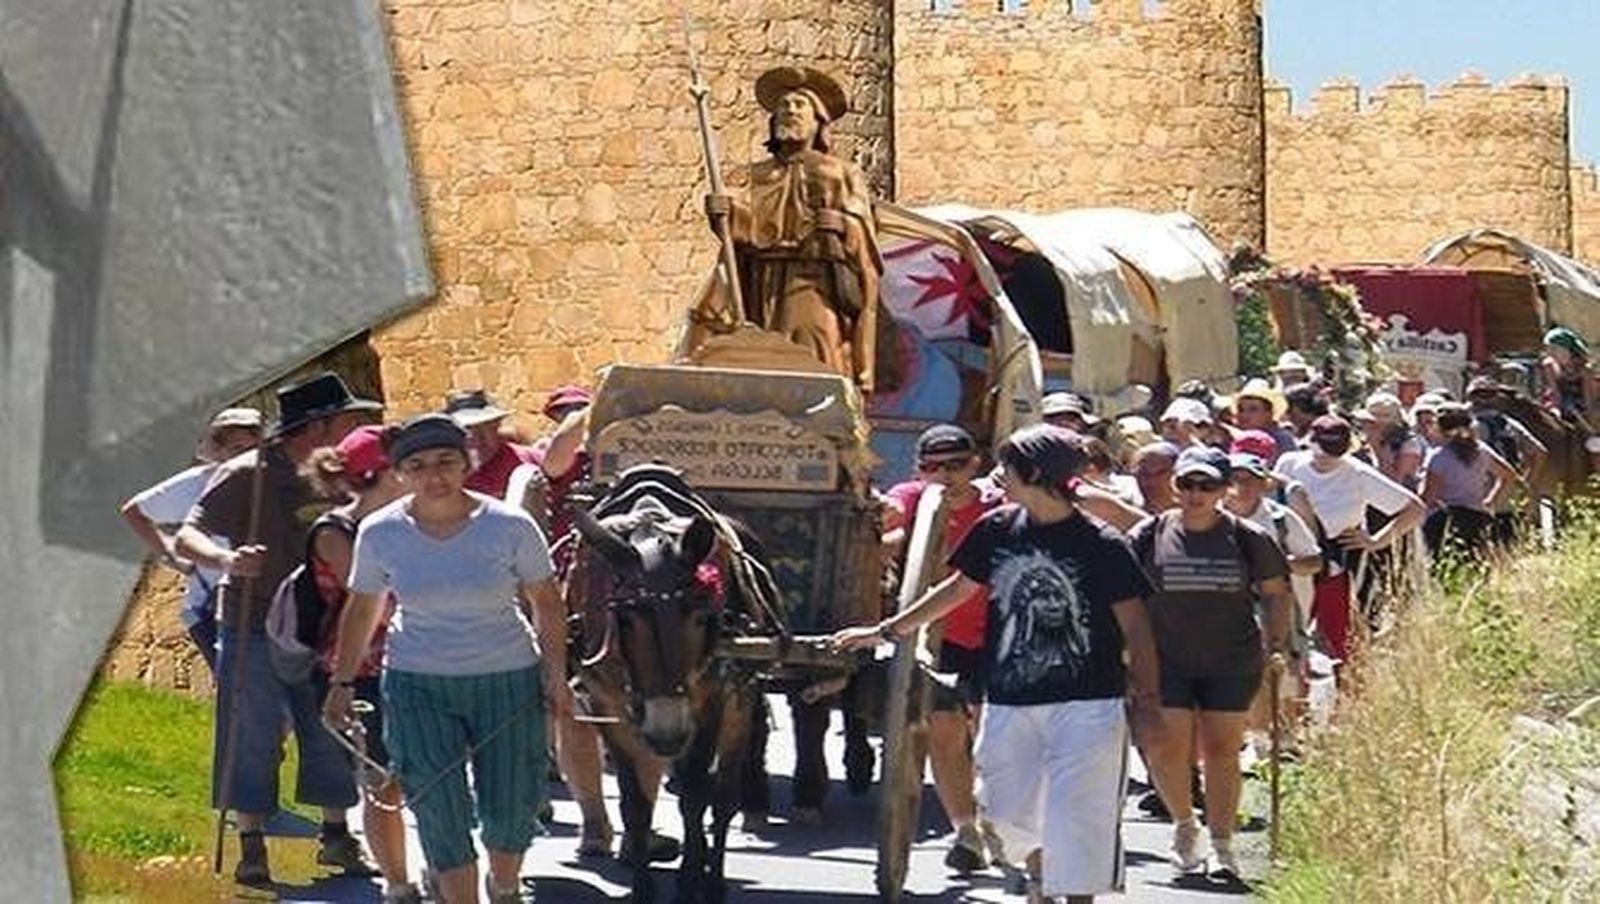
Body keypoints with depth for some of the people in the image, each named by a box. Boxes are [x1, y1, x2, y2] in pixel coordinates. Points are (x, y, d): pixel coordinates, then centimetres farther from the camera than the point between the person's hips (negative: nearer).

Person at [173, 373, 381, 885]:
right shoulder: (246, 476, -14)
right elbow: (188, 537, -21)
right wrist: (225, 560, -39)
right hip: (254, 630, -6)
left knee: (333, 730, 7)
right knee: (252, 740, 1)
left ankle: (337, 835, 21)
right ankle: (251, 847, 11)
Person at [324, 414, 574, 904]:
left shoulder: (510, 526, -10)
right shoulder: (380, 533, -5)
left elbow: (546, 602, 0)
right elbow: (362, 610, 8)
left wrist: (556, 674, -6)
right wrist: (343, 682, 9)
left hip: (508, 680, 0)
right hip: (417, 687, 0)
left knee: (510, 811, 7)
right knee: (441, 817, -4)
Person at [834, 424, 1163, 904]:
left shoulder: (1102, 546, -9)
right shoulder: (998, 529, 4)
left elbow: (1134, 625, -3)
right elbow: (958, 589, 17)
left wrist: (1145, 698, -9)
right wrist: (884, 631, 19)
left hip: (1086, 705, -4)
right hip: (1010, 702, 5)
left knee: (1076, 821, -8)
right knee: (1011, 811, 11)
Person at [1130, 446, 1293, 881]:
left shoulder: (1247, 538, -2)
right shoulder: (1151, 535, -1)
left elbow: (1276, 593, 8)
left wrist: (1277, 646, 0)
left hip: (1231, 663, 0)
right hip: (1167, 662, 0)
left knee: (1222, 751, 2)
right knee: (1167, 750, -6)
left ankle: (1222, 843, 13)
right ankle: (1184, 825, 21)